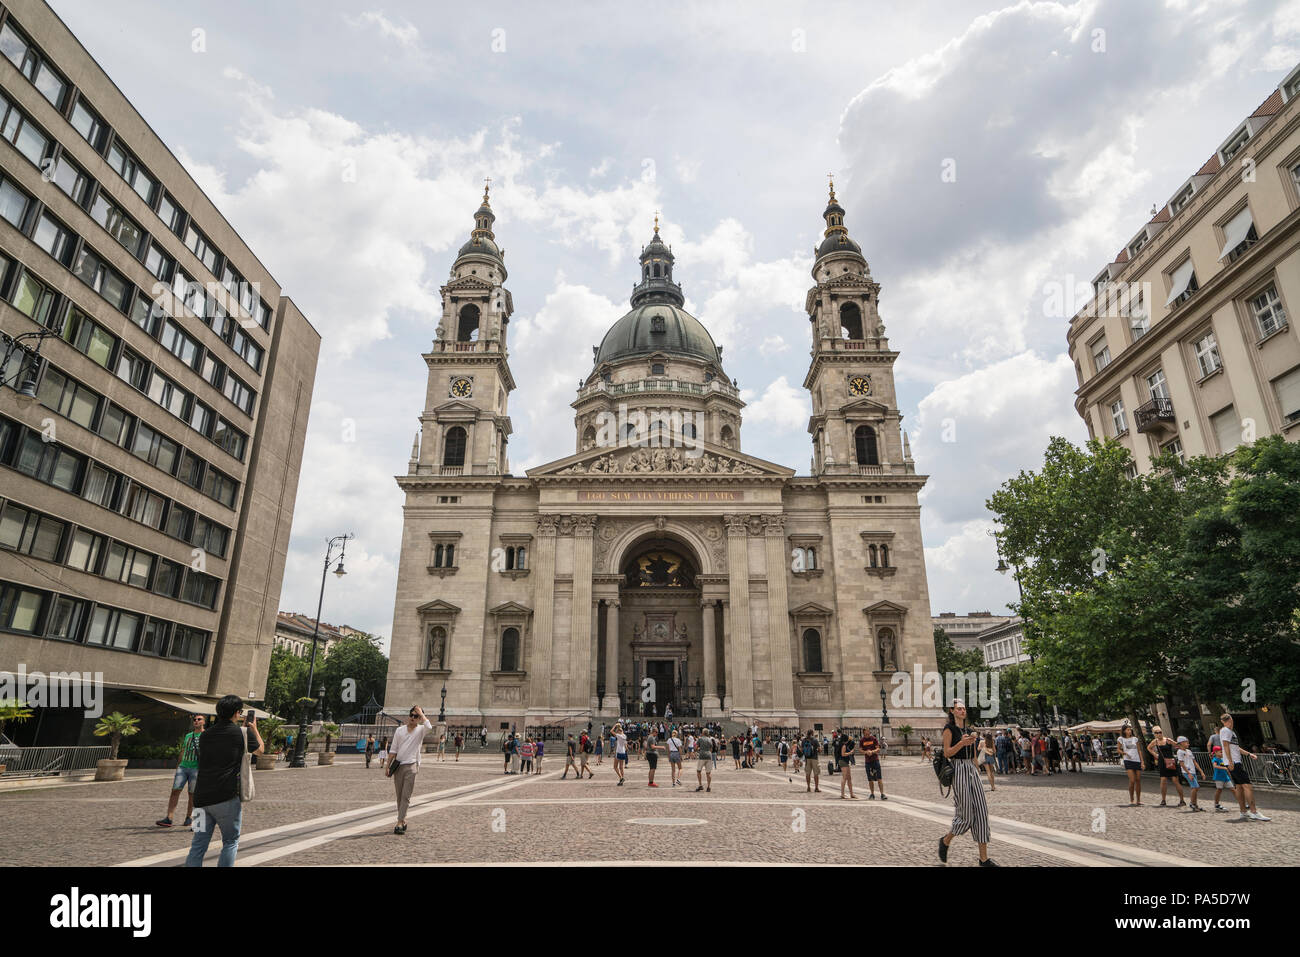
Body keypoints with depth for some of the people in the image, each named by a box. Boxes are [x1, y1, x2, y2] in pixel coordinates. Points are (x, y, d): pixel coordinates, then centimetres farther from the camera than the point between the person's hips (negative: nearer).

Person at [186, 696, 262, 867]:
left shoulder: (204, 735, 10)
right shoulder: (243, 732, -5)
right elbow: (260, 750, 14)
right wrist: (254, 728, 29)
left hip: (202, 798, 5)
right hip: (227, 798, -5)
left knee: (198, 844, 9)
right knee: (230, 842, 9)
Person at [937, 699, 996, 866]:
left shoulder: (967, 729, 16)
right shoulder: (949, 729, -6)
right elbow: (946, 753, -11)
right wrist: (962, 743, -23)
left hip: (972, 770, 7)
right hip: (958, 770, -7)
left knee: (981, 811, 0)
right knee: (965, 816, -6)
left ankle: (984, 858, 4)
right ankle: (945, 841, 19)